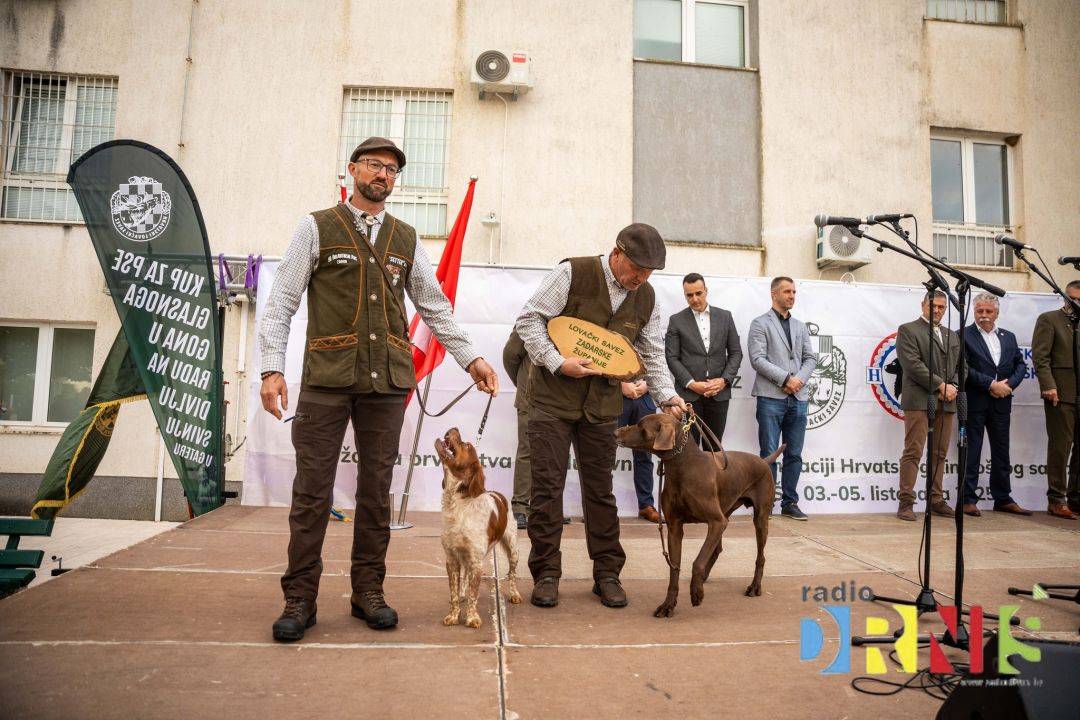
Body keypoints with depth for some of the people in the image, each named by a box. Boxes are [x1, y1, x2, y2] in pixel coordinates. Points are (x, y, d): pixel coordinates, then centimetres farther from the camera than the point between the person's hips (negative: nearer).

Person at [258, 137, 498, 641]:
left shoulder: (406, 240, 17)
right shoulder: (318, 228, 7)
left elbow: (435, 308, 18)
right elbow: (281, 302, 2)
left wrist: (471, 359, 9)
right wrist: (272, 369, -8)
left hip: (387, 381, 3)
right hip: (327, 378, -2)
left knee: (376, 487, 7)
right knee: (312, 489, 0)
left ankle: (368, 591, 18)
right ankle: (300, 598, 10)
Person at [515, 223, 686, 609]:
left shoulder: (646, 298, 4)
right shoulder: (573, 273, -11)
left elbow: (652, 354, 12)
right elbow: (529, 319, -10)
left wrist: (667, 395, -1)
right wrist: (557, 362, -19)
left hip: (601, 404, 4)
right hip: (553, 399, -3)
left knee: (599, 489, 9)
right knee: (548, 486, -1)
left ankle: (607, 574, 20)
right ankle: (546, 574, 11)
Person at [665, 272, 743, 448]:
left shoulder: (725, 316, 9)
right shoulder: (676, 320, 3)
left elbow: (736, 352, 8)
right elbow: (672, 358, -2)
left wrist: (724, 380, -7)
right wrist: (691, 384, -13)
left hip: (719, 394, 2)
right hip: (688, 394, -2)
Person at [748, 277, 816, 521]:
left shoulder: (800, 326, 18)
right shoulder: (760, 323, 1)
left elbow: (810, 358, 13)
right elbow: (757, 359, -9)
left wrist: (799, 380, -6)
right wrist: (786, 378, -14)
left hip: (798, 399, 5)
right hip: (771, 398, -5)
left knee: (794, 455, 8)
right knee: (769, 454, -1)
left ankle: (790, 503, 16)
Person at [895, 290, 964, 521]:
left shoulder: (952, 336, 22)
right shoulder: (908, 330, 2)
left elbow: (959, 366, 19)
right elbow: (912, 364, -9)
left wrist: (952, 387, -1)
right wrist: (940, 386, -12)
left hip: (946, 402, 6)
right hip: (919, 400, -6)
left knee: (939, 453, 7)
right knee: (913, 452, -8)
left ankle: (935, 500, 14)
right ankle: (906, 502, -5)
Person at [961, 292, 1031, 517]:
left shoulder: (1008, 337, 15)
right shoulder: (964, 336, -2)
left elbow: (1021, 364, 10)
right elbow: (964, 367, -12)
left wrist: (1008, 385, -8)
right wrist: (991, 384, -15)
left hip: (1001, 403, 5)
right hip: (974, 402, -5)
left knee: (1001, 452, 11)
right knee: (971, 452, -1)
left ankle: (1003, 499, 21)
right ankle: (968, 500, 5)